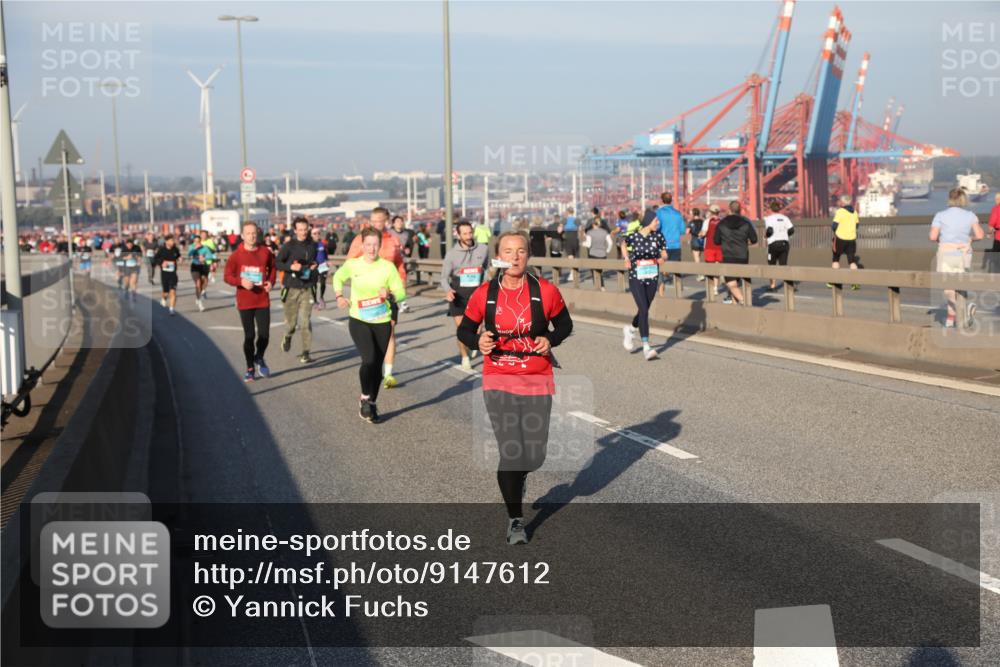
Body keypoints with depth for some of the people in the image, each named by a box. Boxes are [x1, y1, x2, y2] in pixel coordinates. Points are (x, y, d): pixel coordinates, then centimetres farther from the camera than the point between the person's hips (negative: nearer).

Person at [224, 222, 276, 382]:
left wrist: (270, 281, 3)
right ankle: (250, 369, 20)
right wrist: (241, 281, -19)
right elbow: (227, 275, -1)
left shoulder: (265, 252, 2)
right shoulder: (236, 255, -4)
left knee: (264, 334, -1)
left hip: (263, 301, 2)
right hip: (245, 302, -1)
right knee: (249, 336, 4)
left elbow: (272, 267, 20)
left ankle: (259, 358, 30)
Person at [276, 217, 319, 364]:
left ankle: (305, 353, -1)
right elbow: (277, 263, -3)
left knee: (306, 321, -7)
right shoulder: (289, 246, -4)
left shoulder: (313, 246, 6)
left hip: (307, 288, 1)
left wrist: (315, 265, 1)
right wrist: (291, 266, -20)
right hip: (291, 288, -1)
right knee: (291, 322, 6)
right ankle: (287, 337, 41)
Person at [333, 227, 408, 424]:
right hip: (358, 320, -1)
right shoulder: (352, 264, -5)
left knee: (377, 365, 9)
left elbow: (401, 293, -5)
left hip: (382, 322, 1)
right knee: (369, 359, -20)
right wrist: (339, 296, 3)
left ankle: (372, 404, 29)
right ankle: (365, 398, 3)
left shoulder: (388, 266, -7)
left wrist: (390, 295, -26)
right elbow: (338, 277, 16)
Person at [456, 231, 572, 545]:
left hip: (538, 381, 1)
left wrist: (551, 339, -11)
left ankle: (517, 478, 47)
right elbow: (464, 330, 8)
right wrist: (478, 342, -14)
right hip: (498, 382, -1)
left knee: (534, 454, 8)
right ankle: (515, 519, 9)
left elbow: (565, 324, 9)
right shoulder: (484, 294, -4)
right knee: (510, 451, -10)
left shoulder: (546, 291, -4)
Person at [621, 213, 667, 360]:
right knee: (643, 310, -14)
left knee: (645, 310, 12)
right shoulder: (633, 236, -9)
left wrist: (662, 258, -12)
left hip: (652, 278, 4)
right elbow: (623, 244, 13)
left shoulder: (658, 236, -2)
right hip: (636, 278, -4)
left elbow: (664, 253, 10)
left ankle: (630, 329, 44)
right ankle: (646, 347, -13)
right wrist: (627, 259, 0)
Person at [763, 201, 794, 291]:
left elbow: (769, 230, -16)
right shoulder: (785, 218, 7)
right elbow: (791, 230, 1)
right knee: (783, 264, 5)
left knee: (772, 264, 10)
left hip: (773, 244, -3)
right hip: (784, 243, 3)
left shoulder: (769, 218, -5)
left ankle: (773, 284, 12)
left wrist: (765, 235, 5)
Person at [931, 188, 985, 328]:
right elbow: (980, 235, -4)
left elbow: (933, 237, -10)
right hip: (964, 253, 3)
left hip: (946, 254, -3)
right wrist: (968, 238, 15)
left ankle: (966, 307, -29)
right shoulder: (970, 215, 1)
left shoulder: (940, 215, -5)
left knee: (949, 287, -4)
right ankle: (950, 317, 16)